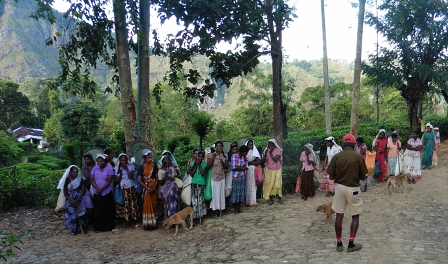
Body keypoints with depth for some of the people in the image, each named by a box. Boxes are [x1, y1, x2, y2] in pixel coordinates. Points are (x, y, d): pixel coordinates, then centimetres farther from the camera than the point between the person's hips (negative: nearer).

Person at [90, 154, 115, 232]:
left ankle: (108, 227, 12)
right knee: (98, 210, 4)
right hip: (96, 193, 2)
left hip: (107, 193, -2)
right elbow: (92, 180, 0)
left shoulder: (109, 169, -4)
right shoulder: (94, 169, 5)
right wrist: (97, 189, -15)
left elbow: (109, 181, -9)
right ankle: (98, 227, 13)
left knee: (107, 210, 3)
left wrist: (101, 189, -17)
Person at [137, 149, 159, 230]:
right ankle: (147, 224, 8)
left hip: (154, 188, 1)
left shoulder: (154, 165, -1)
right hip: (146, 189, -1)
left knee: (154, 205, 6)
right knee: (147, 206, 1)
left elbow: (157, 177, 1)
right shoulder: (141, 167, -4)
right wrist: (147, 188, -13)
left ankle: (154, 223, 15)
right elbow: (139, 180, -6)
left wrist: (154, 187, -11)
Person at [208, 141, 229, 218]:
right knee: (215, 194, -1)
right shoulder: (212, 155, -7)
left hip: (222, 178, 3)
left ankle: (221, 210, 20)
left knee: (222, 194, 8)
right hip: (214, 178, -3)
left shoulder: (225, 156, 2)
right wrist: (212, 158, -17)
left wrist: (223, 163, -13)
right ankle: (215, 212, 8)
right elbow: (208, 166, -8)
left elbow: (227, 167, 6)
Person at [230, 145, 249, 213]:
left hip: (242, 177, 4)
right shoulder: (234, 156, -10)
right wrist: (241, 167, -6)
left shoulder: (245, 158, 3)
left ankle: (239, 207, 21)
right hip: (235, 177, -4)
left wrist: (237, 167, -11)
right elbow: (232, 167, -14)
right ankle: (235, 208, 15)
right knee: (235, 192, 2)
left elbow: (246, 167, 1)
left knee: (241, 192, 8)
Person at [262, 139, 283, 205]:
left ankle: (279, 198, 16)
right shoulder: (267, 150, 1)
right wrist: (265, 154, -15)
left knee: (277, 184, -3)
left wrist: (270, 153, -19)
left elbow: (275, 160, -20)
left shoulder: (278, 150, -9)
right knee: (269, 184, 1)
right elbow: (264, 160, 1)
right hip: (269, 170, 3)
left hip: (277, 170, -3)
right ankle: (271, 199, 12)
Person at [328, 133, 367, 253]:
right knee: (355, 216, 13)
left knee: (339, 216, 10)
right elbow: (363, 177, -2)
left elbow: (331, 177, -2)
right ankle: (351, 244, 12)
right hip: (353, 189, -2)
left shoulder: (336, 157, -4)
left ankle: (339, 244, 16)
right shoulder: (358, 157, -8)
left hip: (340, 187, 2)